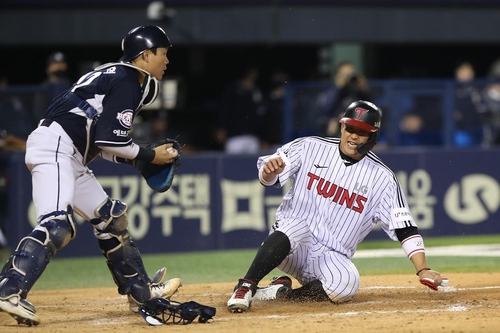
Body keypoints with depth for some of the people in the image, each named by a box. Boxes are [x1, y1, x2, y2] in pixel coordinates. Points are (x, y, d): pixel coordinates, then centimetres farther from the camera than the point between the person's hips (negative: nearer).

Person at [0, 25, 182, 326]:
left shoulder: (117, 77, 22)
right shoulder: (126, 82, -8)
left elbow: (101, 143, 21)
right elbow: (110, 138, -16)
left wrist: (142, 157, 12)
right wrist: (149, 156, -3)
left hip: (72, 158, 11)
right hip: (54, 146, -11)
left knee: (111, 217, 18)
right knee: (58, 223, -26)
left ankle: (141, 291, 27)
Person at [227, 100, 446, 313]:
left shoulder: (382, 178, -1)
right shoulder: (310, 148, -1)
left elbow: (404, 227, -3)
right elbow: (268, 178, -4)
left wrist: (423, 269, -13)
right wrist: (270, 170, -29)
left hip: (332, 257, 1)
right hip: (291, 244, -1)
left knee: (346, 285, -33)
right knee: (297, 226, -37)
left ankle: (283, 292, -11)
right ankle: (245, 288, -30)